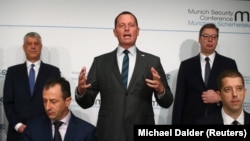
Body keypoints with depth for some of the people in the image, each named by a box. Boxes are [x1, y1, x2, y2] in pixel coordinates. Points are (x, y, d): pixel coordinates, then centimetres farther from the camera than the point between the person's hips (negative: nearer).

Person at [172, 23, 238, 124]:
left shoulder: (229, 64, 3)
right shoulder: (186, 65, 3)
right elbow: (179, 98, 1)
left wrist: (219, 98, -14)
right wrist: (176, 122, -6)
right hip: (191, 120, 0)